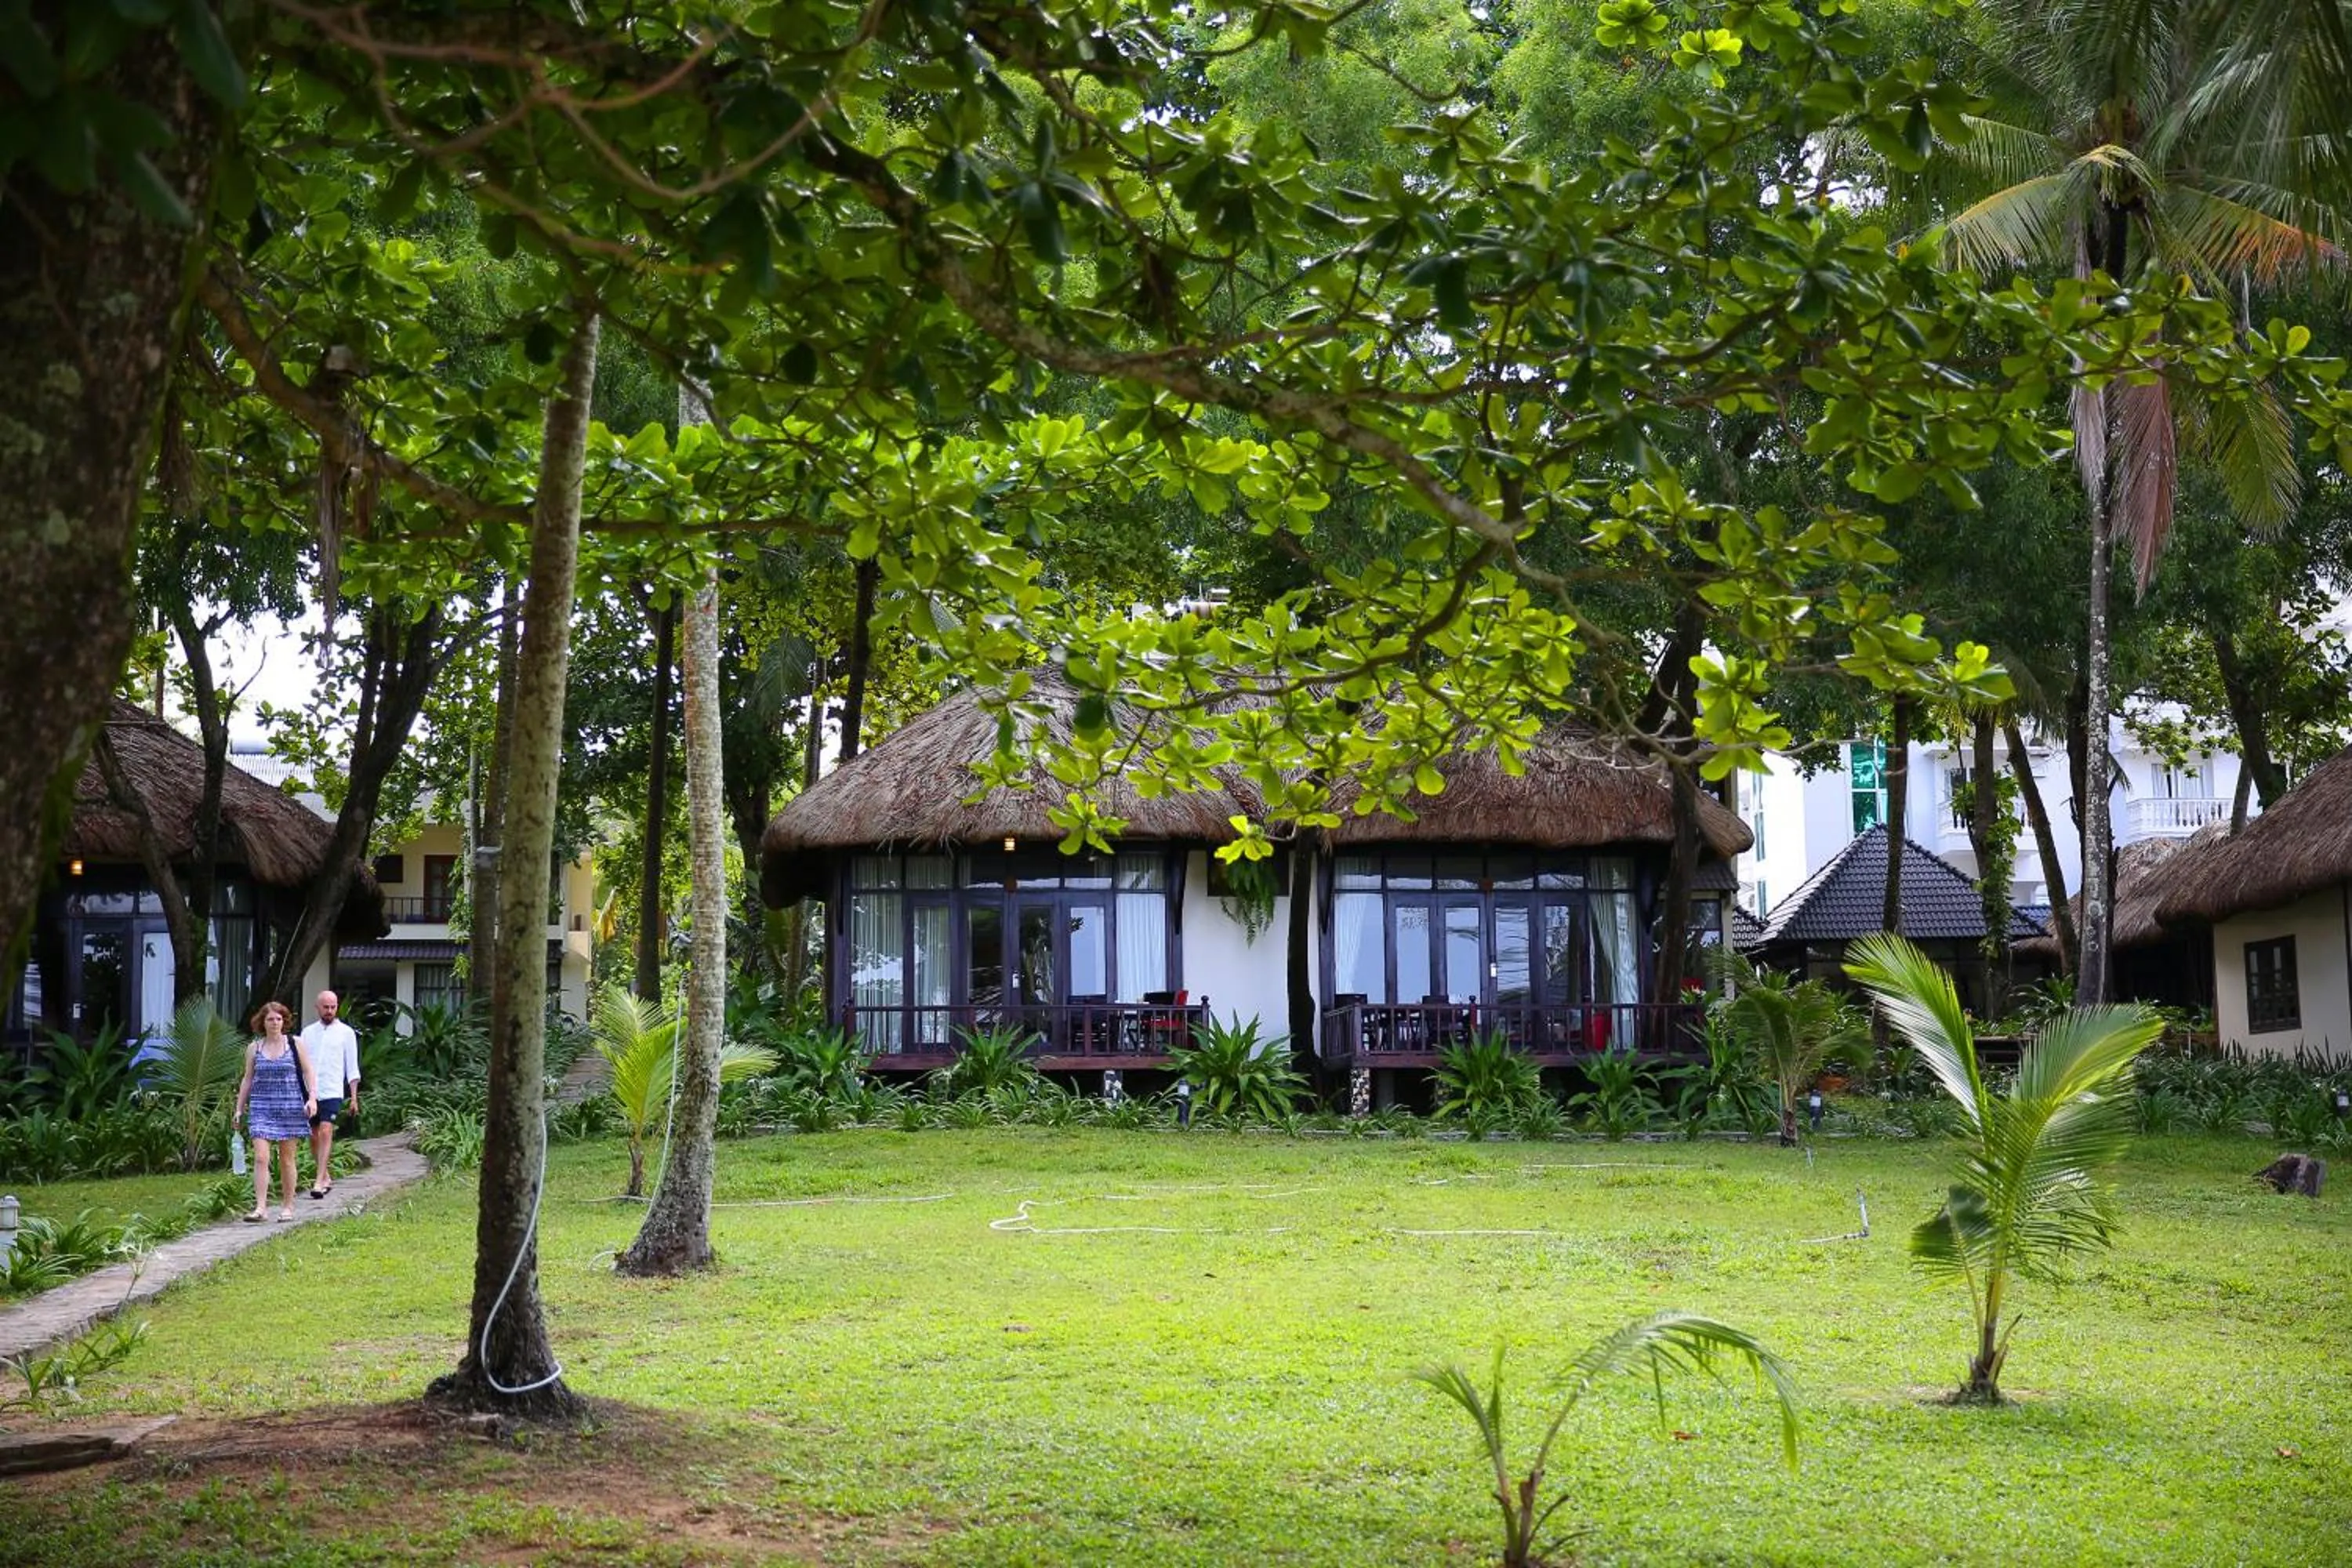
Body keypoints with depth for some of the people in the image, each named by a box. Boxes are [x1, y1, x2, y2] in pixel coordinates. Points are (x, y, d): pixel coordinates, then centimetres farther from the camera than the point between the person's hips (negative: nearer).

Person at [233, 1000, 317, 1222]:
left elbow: (307, 1073, 4)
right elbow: (247, 1080, 13)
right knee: (260, 1158, -11)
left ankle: (288, 1207, 15)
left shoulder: (294, 1044, 4)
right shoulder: (254, 1048, 7)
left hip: (290, 1108, -1)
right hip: (262, 1108, 1)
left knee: (287, 1160, 5)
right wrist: (239, 1109, 10)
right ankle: (261, 1208, -14)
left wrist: (312, 1098, -9)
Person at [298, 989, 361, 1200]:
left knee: (326, 1133, -16)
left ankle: (319, 1181, -20)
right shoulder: (308, 1032, 12)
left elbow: (352, 1068, 4)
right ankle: (325, 1177, 22)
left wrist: (354, 1098, 1)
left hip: (332, 1092, -4)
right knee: (313, 1136, 8)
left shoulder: (346, 1033, 4)